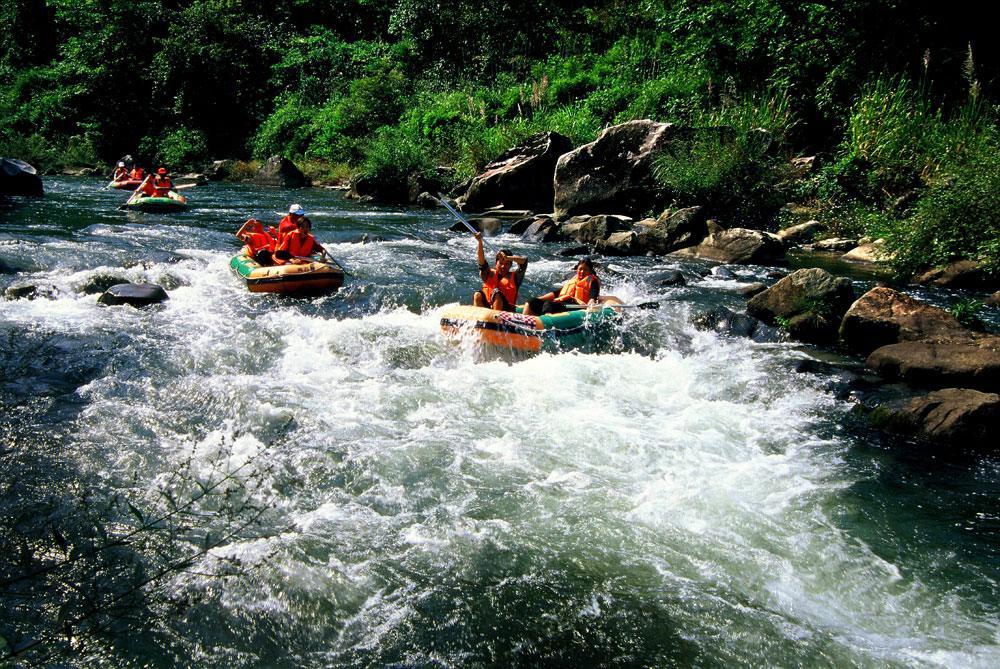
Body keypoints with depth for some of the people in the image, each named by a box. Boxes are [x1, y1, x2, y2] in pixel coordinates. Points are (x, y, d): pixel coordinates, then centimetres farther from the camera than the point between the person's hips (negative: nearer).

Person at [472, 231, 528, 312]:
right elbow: (481, 260, 1)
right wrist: (480, 242, -14)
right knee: (477, 295, -22)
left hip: (506, 311, -2)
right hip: (487, 308, 3)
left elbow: (524, 260, -2)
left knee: (496, 292, -26)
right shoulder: (490, 274, 16)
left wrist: (507, 258, -15)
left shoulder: (514, 277, 10)